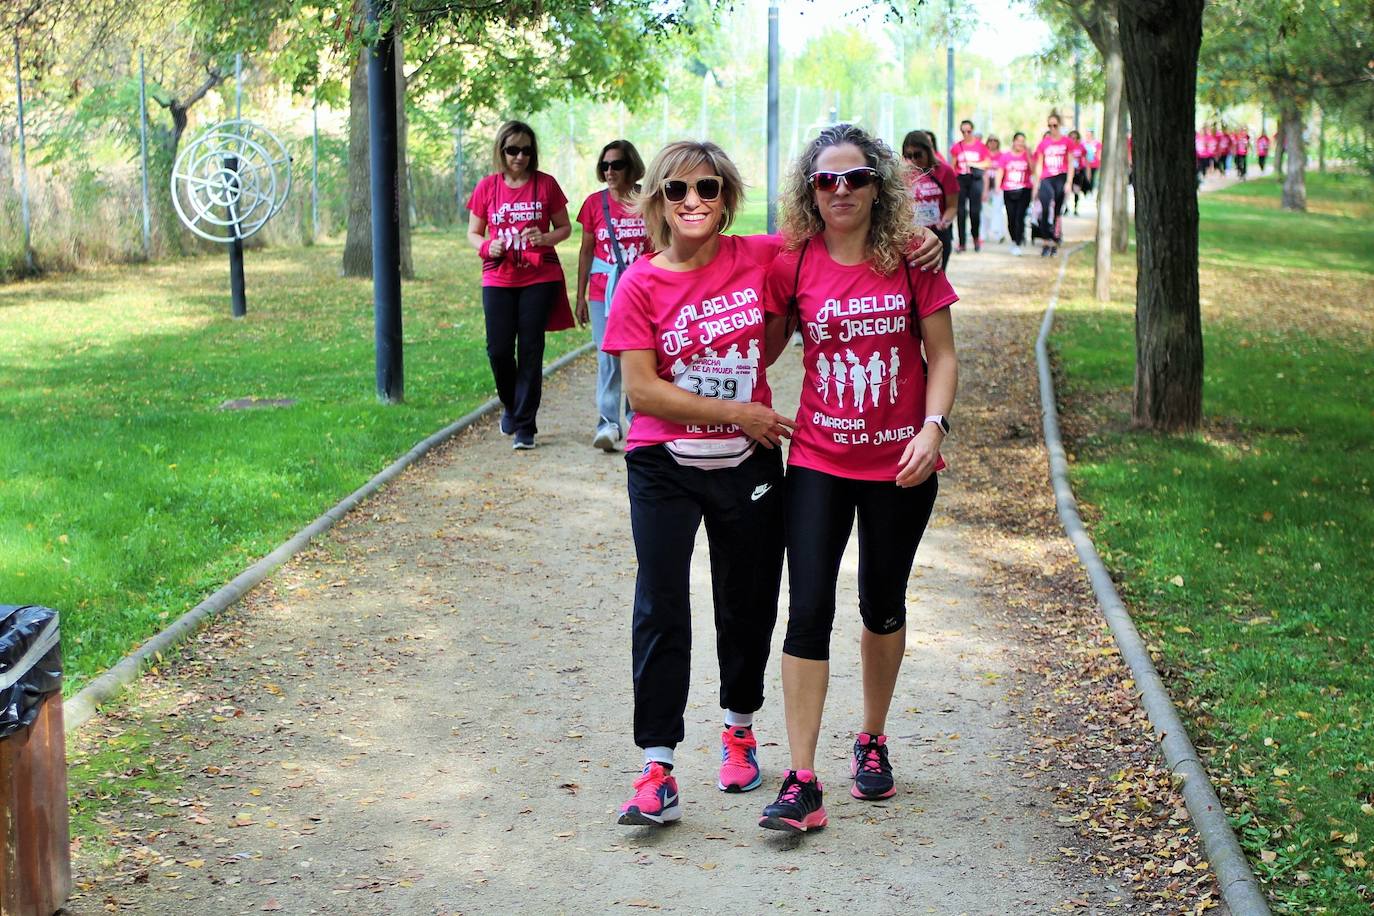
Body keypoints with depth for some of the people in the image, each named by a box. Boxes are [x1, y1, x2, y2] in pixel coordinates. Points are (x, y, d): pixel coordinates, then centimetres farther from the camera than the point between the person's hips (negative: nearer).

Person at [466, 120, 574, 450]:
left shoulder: (546, 184, 1)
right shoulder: (486, 187, 3)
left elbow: (564, 227, 8)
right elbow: (473, 233, 10)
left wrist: (545, 238, -14)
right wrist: (488, 247, -12)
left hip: (540, 278, -1)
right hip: (499, 280, 1)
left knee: (530, 351, -2)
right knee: (499, 350, -2)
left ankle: (525, 426, 4)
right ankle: (510, 405, 27)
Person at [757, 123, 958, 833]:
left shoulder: (910, 257, -5)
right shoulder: (792, 264, -4)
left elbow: (942, 355, -1)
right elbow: (762, 345, 6)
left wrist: (933, 426, -14)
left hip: (900, 465, 1)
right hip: (818, 461, 0)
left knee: (883, 607, 15)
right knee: (808, 610, -8)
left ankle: (872, 740, 37)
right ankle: (801, 783, -6)